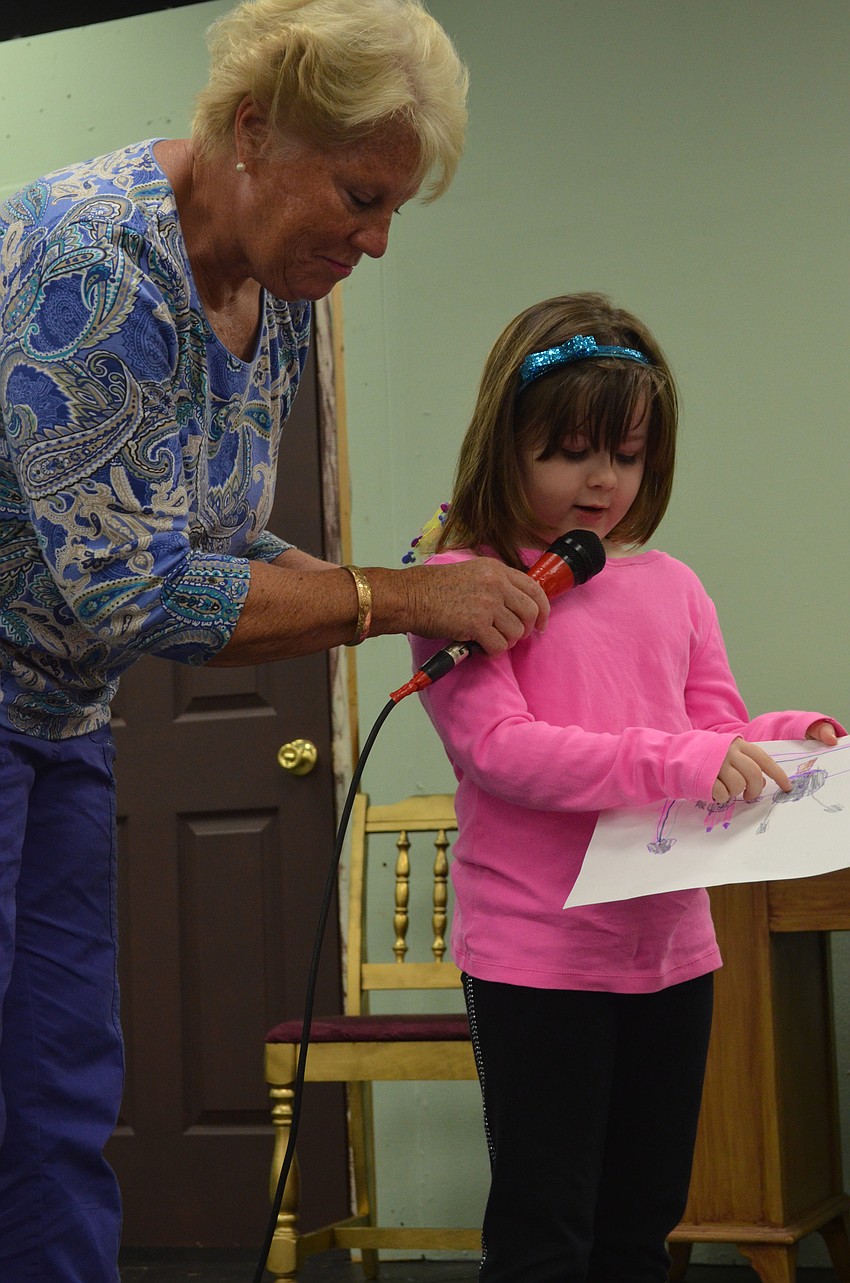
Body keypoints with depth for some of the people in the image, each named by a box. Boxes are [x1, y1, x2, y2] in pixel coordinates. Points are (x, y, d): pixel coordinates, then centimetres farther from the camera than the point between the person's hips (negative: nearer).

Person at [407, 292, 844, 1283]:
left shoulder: (670, 587, 10)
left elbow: (716, 728, 15)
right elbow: (495, 748, -17)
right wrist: (680, 762, -24)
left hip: (670, 947, 6)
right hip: (536, 952, -6)